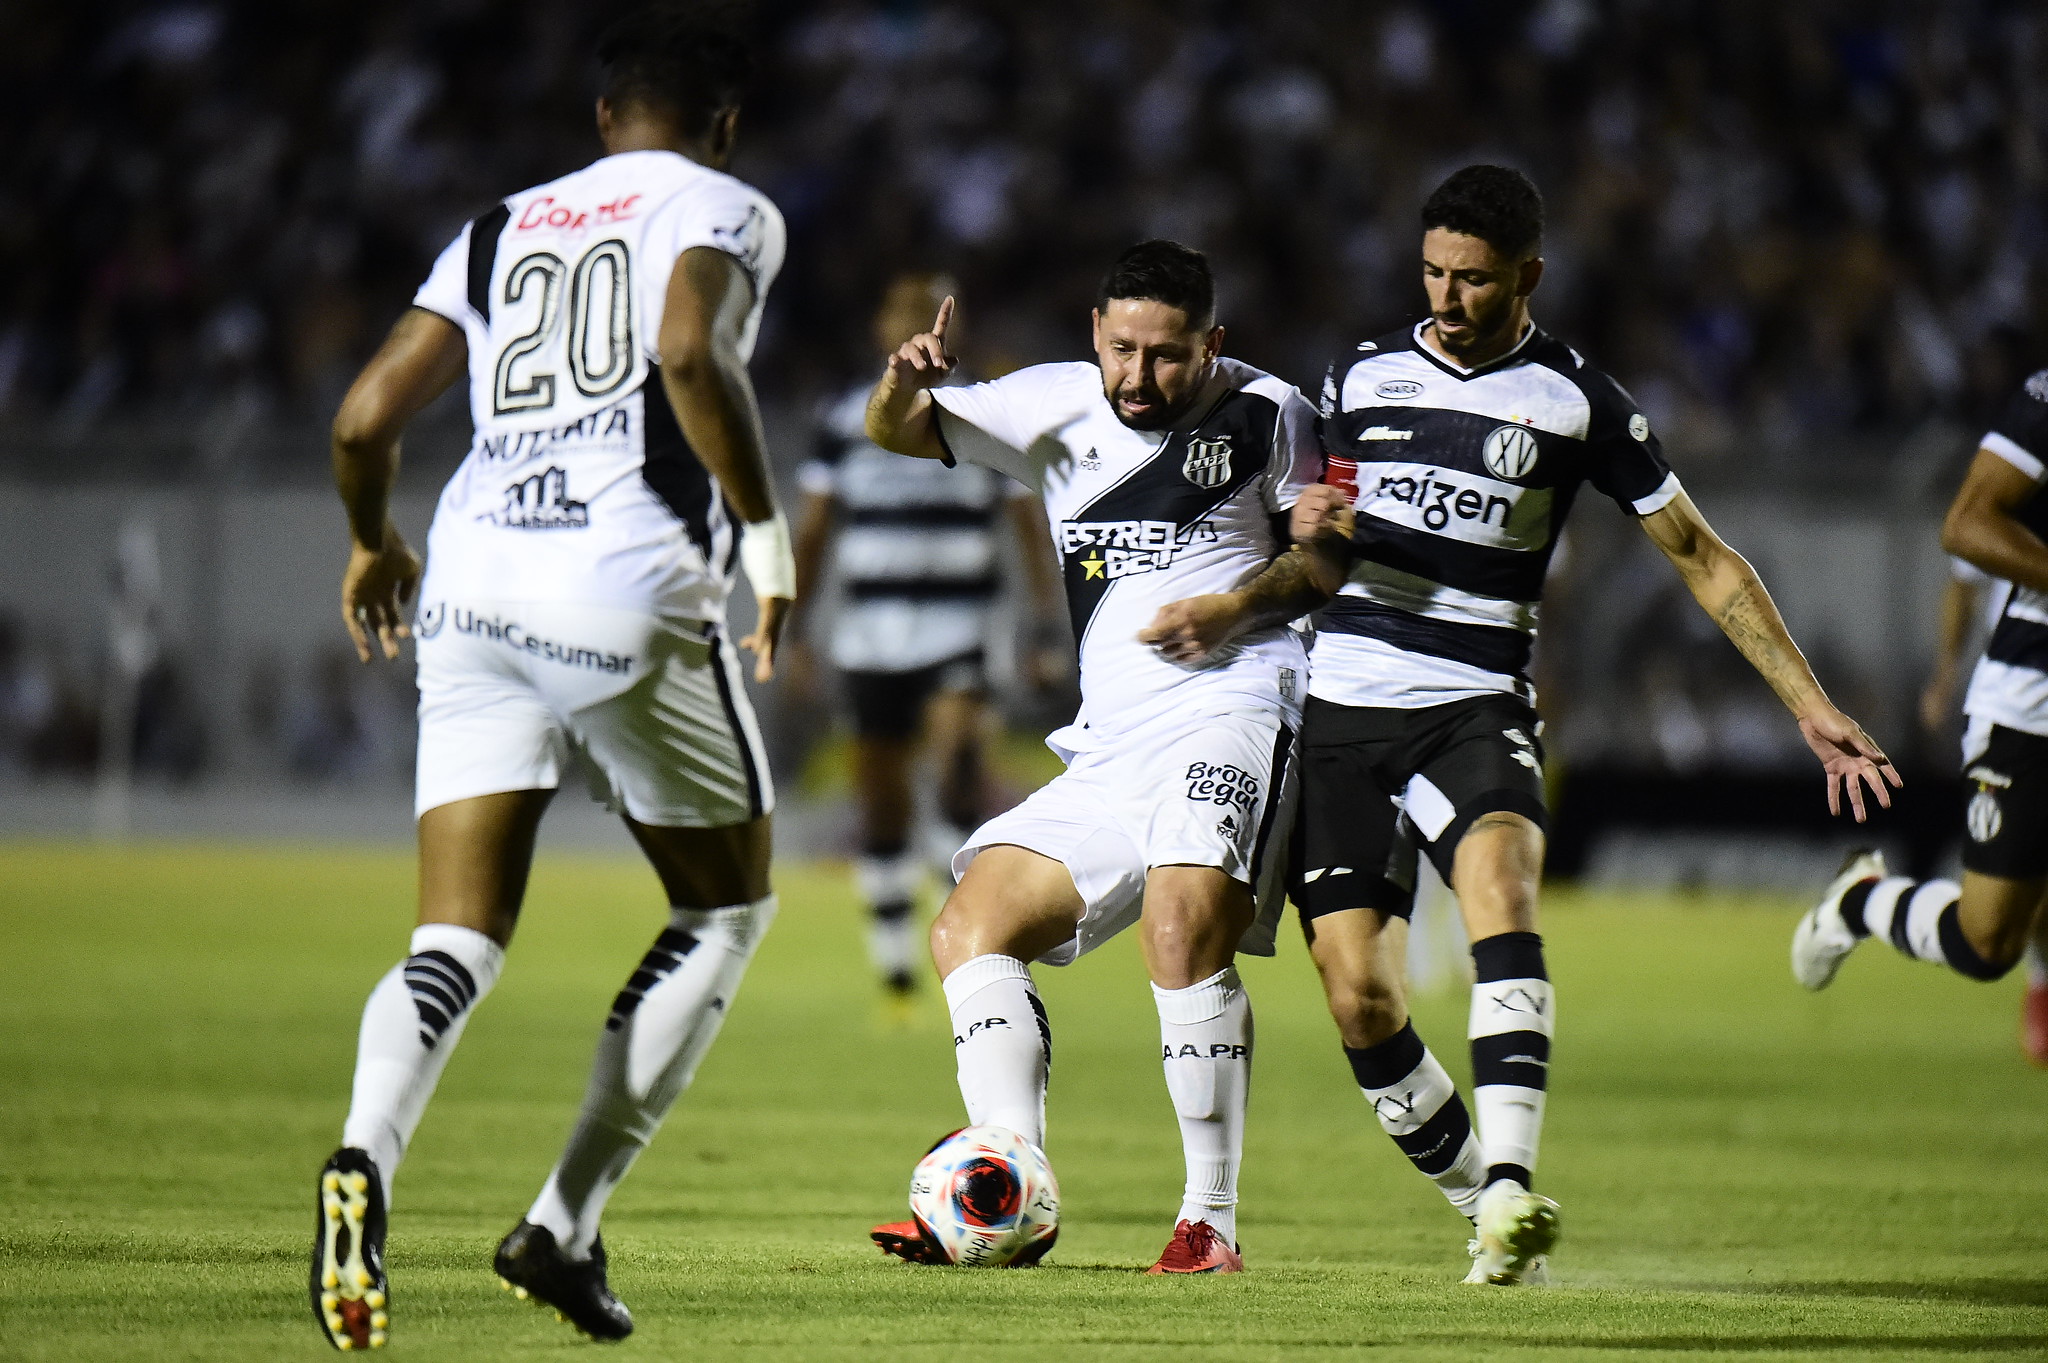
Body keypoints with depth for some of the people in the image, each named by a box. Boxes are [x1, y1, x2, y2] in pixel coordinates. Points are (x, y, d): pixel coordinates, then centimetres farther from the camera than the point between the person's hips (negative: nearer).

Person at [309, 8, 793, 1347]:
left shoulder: (496, 234, 22)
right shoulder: (722, 210, 7)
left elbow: (366, 417, 16)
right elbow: (690, 353, -14)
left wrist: (375, 547, 34)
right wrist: (767, 528, -8)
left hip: (475, 591, 4)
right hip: (631, 596, -4)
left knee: (459, 939, 3)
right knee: (729, 907, 15)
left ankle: (367, 1154, -29)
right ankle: (564, 1221, 5)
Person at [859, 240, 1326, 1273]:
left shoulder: (1264, 413, 2)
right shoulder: (1059, 409, 13)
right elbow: (896, 433, 10)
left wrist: (1232, 606, -10)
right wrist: (906, 383, -13)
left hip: (1226, 706, -7)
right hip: (1107, 751, 7)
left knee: (1182, 933, -28)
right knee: (969, 930, -3)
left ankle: (1212, 1221, -23)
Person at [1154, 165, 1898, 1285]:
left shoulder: (1575, 402, 2)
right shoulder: (1361, 377, 10)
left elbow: (1703, 560, 7)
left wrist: (1811, 708, 2)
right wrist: (1312, 536, -3)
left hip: (1475, 706, -3)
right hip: (1341, 706, 3)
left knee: (1499, 879, -34)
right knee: (1358, 1000, -9)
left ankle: (1511, 1192, -44)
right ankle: (1482, 1205, 10)